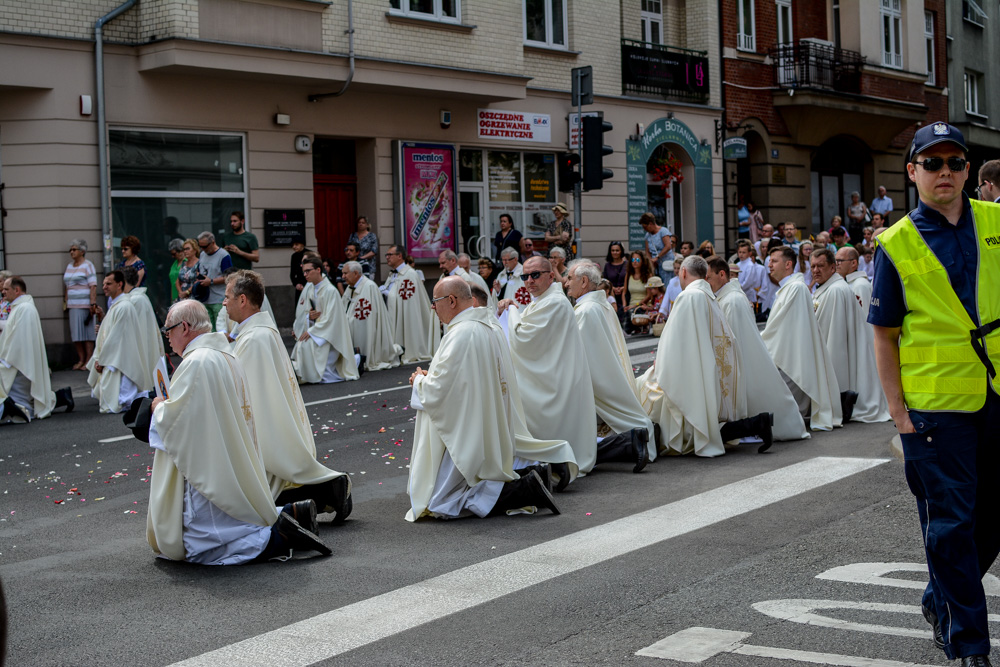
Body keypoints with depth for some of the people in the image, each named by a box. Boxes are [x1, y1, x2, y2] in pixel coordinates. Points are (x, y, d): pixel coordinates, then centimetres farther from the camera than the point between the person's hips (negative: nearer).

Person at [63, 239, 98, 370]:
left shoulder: (88, 265, -4)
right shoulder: (69, 266, 17)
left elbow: (93, 286, -11)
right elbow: (66, 286, 21)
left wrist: (93, 304, -19)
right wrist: (65, 301, 13)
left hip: (85, 304, -7)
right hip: (73, 305, 7)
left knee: (86, 332, -4)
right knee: (75, 334, 5)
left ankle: (88, 360, 1)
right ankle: (81, 360, 12)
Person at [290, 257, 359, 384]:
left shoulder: (330, 291, -16)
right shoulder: (307, 289, 5)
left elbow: (330, 319, -18)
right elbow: (300, 314, 11)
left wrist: (310, 332, -19)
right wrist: (308, 316, -11)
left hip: (328, 334, -7)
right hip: (313, 329, 7)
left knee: (306, 345, -24)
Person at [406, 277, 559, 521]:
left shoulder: (460, 334, -21)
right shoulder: (486, 328, 9)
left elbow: (437, 391, -21)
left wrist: (420, 381, 0)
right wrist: (430, 376, 14)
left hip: (463, 436, -10)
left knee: (440, 505, -6)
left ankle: (525, 490, -14)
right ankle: (528, 480, 6)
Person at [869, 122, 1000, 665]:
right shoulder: (896, 245, -2)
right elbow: (884, 336, -1)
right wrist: (898, 410, -7)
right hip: (935, 401, -4)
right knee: (951, 520, 2)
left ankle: (941, 599, 36)